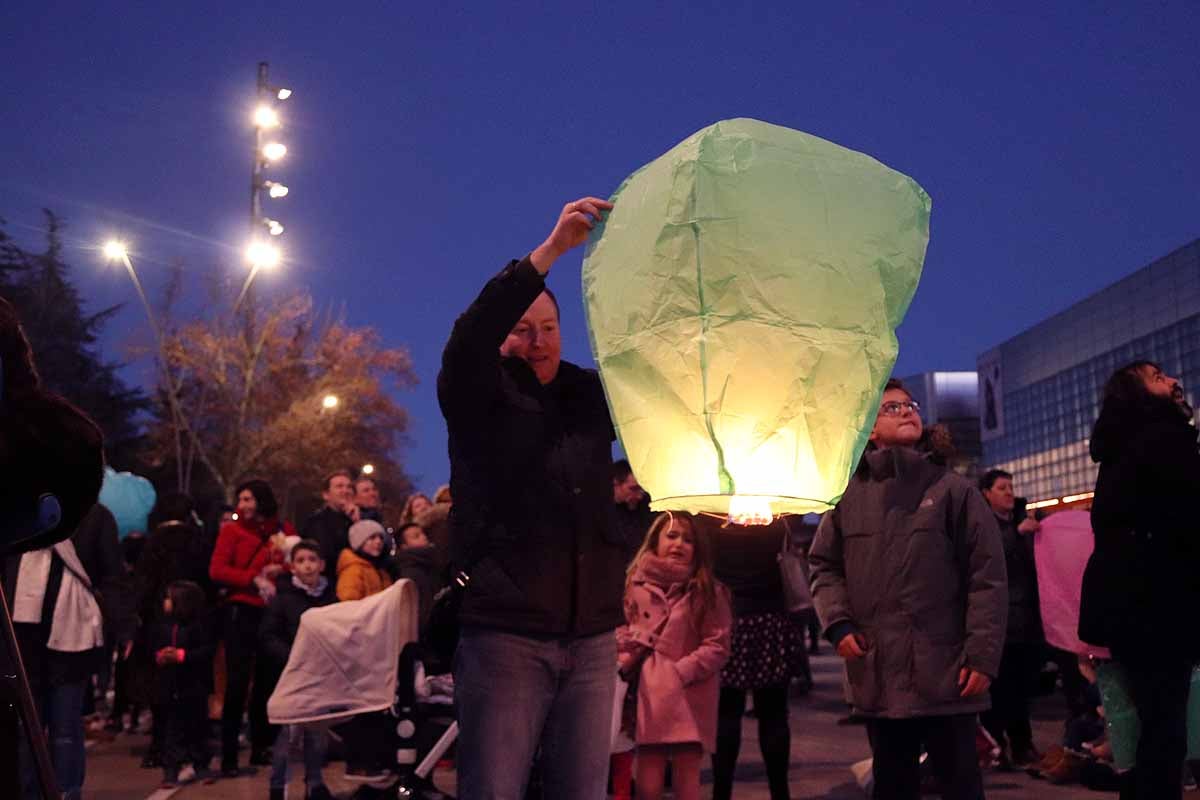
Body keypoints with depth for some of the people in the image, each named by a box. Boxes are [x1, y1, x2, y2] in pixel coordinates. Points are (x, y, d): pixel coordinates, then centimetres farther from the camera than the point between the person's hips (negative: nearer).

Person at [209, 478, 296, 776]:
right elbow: (216, 571, -6)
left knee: (267, 680, 9)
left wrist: (281, 570, -12)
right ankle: (229, 756, 0)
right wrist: (253, 579, -15)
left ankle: (261, 747, 20)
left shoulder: (285, 530, 8)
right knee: (238, 682, -4)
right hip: (241, 611, -2)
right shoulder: (232, 530, 3)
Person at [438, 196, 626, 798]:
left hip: (592, 640, 4)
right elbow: (471, 334, -15)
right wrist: (553, 247, -20)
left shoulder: (591, 397, 14)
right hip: (505, 636, -4)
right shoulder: (479, 400, 3)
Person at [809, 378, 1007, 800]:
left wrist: (982, 656, -9)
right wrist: (838, 623, -2)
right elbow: (824, 565, 14)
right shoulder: (849, 496, 8)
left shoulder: (953, 490, 1)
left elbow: (987, 578, -2)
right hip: (877, 674, 3)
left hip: (944, 673, -2)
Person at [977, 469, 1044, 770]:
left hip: (1026, 618, 6)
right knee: (998, 687, -5)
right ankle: (994, 748, 0)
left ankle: (1021, 746, 16)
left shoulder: (1023, 525, 19)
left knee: (1023, 687, 9)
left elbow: (1036, 564, 22)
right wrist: (1018, 532, -18)